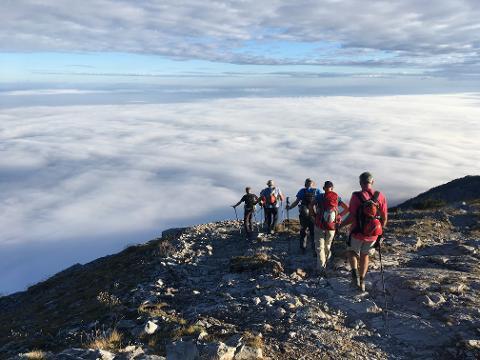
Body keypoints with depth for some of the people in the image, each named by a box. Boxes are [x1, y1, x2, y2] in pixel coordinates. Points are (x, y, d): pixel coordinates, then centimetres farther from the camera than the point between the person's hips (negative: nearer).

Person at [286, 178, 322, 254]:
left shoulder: (302, 191, -3)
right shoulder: (317, 191, -2)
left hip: (303, 215, 1)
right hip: (314, 215, 0)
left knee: (303, 232, 13)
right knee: (313, 233, 9)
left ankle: (303, 249, 21)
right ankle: (315, 250, 10)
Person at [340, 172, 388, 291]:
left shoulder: (356, 196, -17)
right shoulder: (381, 196, -6)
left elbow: (352, 217, -19)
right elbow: (384, 218, -1)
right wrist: (380, 229, 16)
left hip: (358, 233, -3)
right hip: (373, 234, 3)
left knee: (352, 252, 22)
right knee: (365, 255, 23)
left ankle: (355, 272, -1)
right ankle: (362, 281, 27)